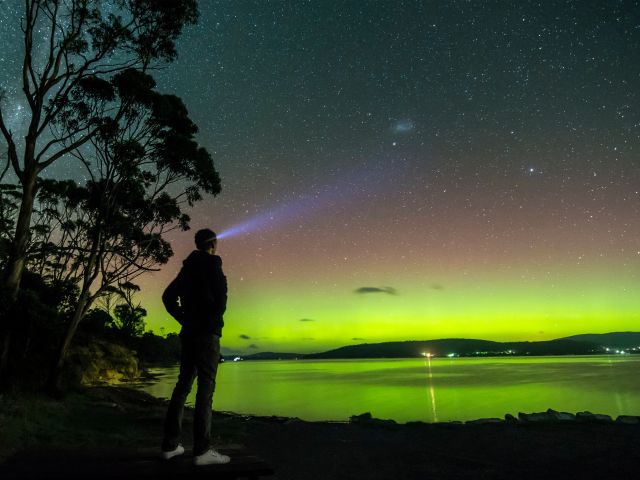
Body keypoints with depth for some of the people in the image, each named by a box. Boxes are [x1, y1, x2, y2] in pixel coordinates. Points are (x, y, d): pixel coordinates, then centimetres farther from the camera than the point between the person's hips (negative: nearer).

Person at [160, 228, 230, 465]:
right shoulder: (212, 265, -7)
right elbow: (220, 298, -18)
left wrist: (185, 319, 14)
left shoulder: (187, 268, 16)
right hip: (207, 333, -8)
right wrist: (214, 319, -1)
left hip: (188, 333, 8)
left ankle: (170, 445, 14)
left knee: (183, 385, 11)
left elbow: (168, 297, 19)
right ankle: (202, 450, -10)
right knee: (205, 387, -9)